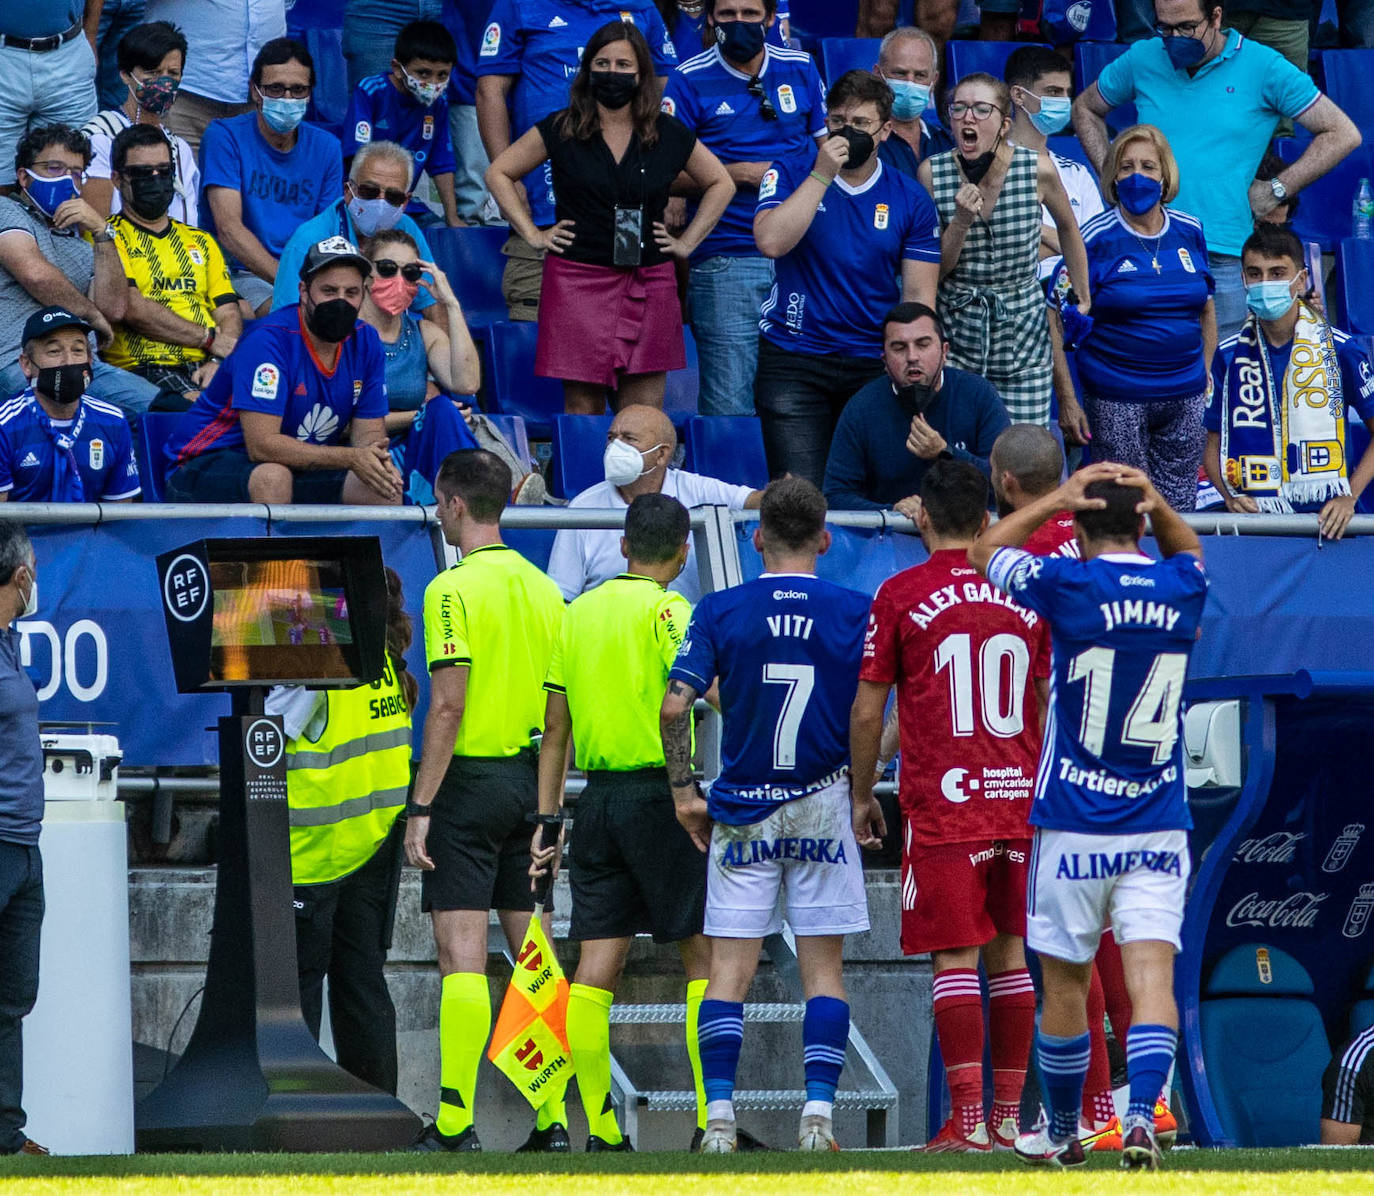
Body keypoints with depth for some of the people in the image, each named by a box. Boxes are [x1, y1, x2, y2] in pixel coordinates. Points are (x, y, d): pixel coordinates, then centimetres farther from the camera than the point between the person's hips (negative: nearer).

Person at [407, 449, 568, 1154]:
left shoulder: (453, 589, -11)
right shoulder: (544, 588, 9)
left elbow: (449, 706, -16)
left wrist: (419, 809, -13)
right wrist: (545, 802, 17)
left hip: (469, 780, -6)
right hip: (528, 782, 7)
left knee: (462, 955, -7)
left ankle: (455, 1121, -10)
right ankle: (553, 1117, 6)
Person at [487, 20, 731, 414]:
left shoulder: (670, 135, 7)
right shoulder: (561, 130, 2)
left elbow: (720, 183, 21)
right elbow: (499, 173, 11)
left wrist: (687, 242, 11)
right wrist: (532, 234, 4)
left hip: (648, 287, 2)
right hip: (579, 283, -2)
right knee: (582, 408, -3)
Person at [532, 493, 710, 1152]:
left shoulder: (578, 611, 12)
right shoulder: (668, 610, -6)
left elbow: (555, 726, 14)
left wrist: (548, 820, 16)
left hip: (598, 797, 6)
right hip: (659, 794, -6)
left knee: (596, 966, 3)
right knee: (703, 951, 1)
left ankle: (599, 1129, 1)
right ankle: (713, 1119, -3)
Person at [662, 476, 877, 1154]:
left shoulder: (721, 610, -2)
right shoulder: (855, 612, -2)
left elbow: (675, 705, -8)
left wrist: (684, 791, 1)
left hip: (740, 811, 0)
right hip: (824, 806, 0)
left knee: (730, 969, 3)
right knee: (823, 969, 6)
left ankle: (719, 1116, -3)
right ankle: (818, 1113, -3)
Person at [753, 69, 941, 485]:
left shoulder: (911, 201, 6)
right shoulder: (791, 177, 5)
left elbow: (918, 295, 6)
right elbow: (771, 241, -13)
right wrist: (822, 174, -13)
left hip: (873, 367, 1)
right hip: (793, 361, -1)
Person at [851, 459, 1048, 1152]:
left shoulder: (901, 595, -4)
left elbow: (867, 712, -1)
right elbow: (1048, 706, 14)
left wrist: (862, 795, 11)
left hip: (941, 800, -4)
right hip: (1019, 796, 4)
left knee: (954, 957, -4)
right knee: (1008, 952, 9)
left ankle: (968, 1120, -11)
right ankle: (1008, 1118, 10)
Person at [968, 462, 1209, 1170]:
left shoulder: (1070, 585, -9)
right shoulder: (1182, 590, 2)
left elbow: (986, 551, 10)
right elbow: (1187, 549, 29)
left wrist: (1057, 500, 10)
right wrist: (1157, 506, 10)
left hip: (1073, 827, -2)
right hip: (1159, 827, 2)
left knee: (1065, 980, 10)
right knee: (1151, 973, -6)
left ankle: (1062, 1133, 22)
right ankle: (1142, 1113, -26)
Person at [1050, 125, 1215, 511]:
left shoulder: (1190, 232, 5)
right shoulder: (1096, 239, -7)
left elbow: (1207, 310, 16)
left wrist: (1207, 379, 11)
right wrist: (1066, 400, -11)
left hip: (1185, 397, 4)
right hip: (1116, 402, -4)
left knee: (1178, 509, 8)